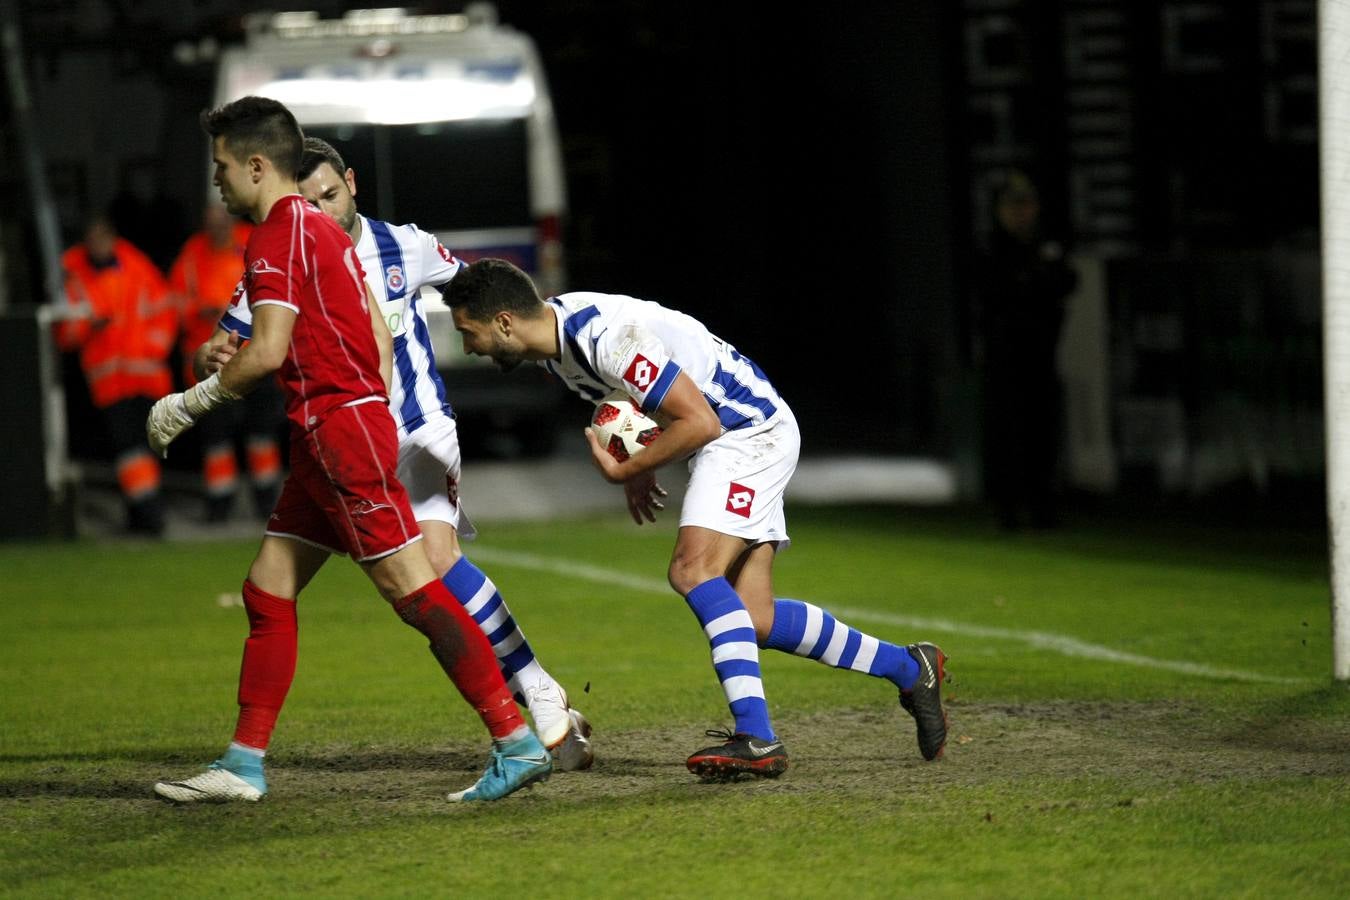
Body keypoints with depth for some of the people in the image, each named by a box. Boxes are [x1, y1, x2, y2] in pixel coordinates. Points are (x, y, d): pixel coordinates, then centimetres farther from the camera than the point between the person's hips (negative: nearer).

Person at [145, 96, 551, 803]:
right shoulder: (321, 229, 19)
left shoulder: (278, 236, -11)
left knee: (415, 591, -11)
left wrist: (186, 406, -8)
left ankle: (517, 742, -13)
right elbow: (378, 334, 21)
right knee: (267, 589, 11)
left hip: (338, 427, -10)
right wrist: (378, 421, 23)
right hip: (332, 436, 10)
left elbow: (268, 352, -19)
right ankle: (243, 765, 13)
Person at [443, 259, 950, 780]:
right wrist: (638, 466, 11)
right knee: (754, 622, 2)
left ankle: (756, 738, -29)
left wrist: (624, 471, -15)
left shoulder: (608, 338, -29)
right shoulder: (552, 336, 1)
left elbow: (699, 421, -25)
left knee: (693, 570, -25)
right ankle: (908, 668, 16)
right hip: (729, 438, 9)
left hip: (751, 432, -9)